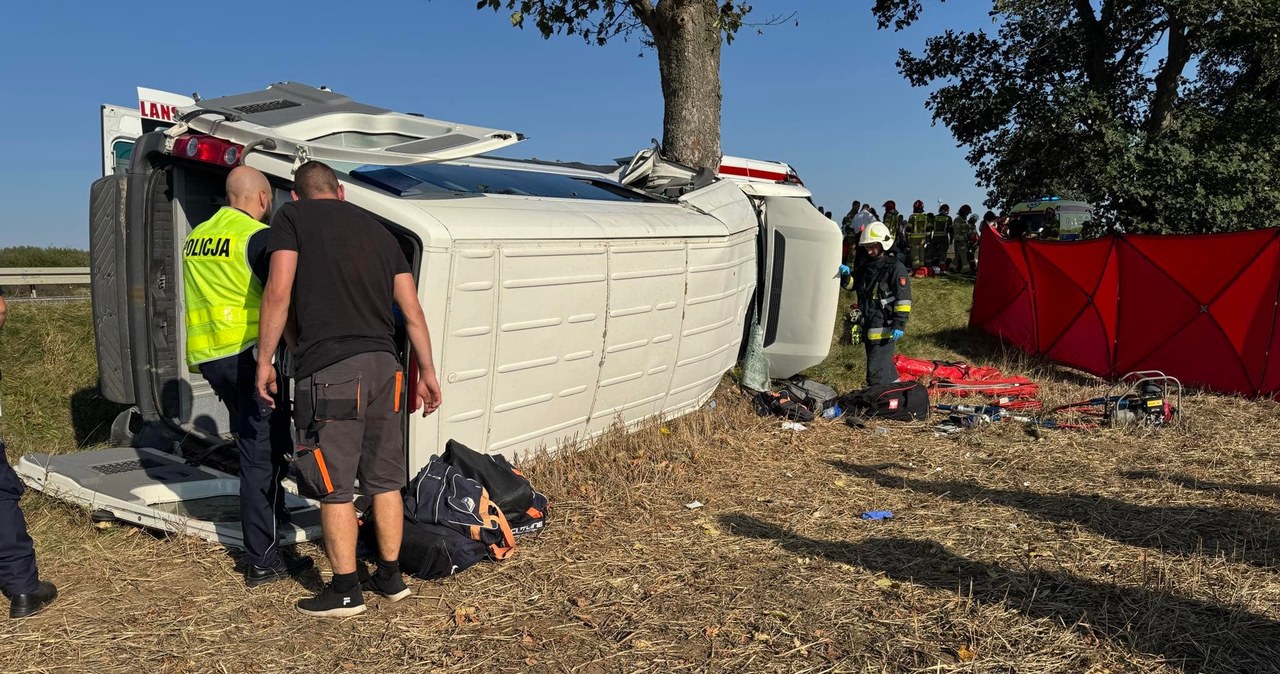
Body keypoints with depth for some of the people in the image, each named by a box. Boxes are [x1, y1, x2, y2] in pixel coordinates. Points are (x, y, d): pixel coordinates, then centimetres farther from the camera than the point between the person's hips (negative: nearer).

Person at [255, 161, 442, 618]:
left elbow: (278, 294, -6)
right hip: (383, 364, 6)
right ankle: (390, 577, 24)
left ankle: (345, 592, 11)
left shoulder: (292, 217, 7)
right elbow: (412, 310, 16)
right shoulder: (377, 229, 21)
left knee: (334, 487, 3)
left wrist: (264, 360, 1)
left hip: (328, 369, -5)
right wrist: (427, 372, 19)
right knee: (385, 480, 14)